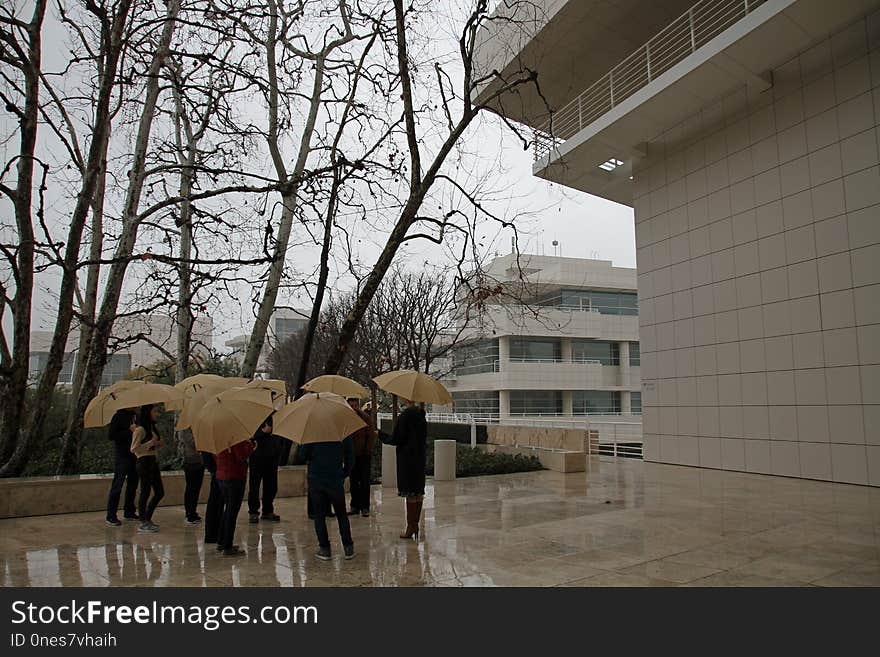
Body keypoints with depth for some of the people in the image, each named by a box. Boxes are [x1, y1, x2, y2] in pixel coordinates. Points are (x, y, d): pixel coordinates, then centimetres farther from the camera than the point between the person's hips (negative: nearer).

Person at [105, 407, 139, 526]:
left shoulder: (133, 415, 13)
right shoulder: (118, 416, -8)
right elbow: (111, 435, -15)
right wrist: (129, 431, -20)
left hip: (133, 455, 8)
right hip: (122, 455, -8)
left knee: (132, 485, 12)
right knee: (117, 486, -5)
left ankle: (129, 512, 23)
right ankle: (111, 517, -1)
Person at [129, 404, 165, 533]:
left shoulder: (152, 428, 16)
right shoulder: (140, 430, -11)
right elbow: (134, 449, -17)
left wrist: (159, 444, 5)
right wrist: (151, 442, -19)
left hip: (154, 462, 9)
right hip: (144, 462, -9)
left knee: (160, 493, 11)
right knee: (145, 492, -2)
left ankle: (148, 518, 24)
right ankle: (143, 524, 7)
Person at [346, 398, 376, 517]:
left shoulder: (365, 418, -2)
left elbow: (371, 436, -2)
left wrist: (368, 451, -10)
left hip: (364, 455, -3)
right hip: (351, 456, 3)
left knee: (364, 483, 0)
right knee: (353, 483, 8)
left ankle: (365, 507, 4)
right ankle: (355, 506, 16)